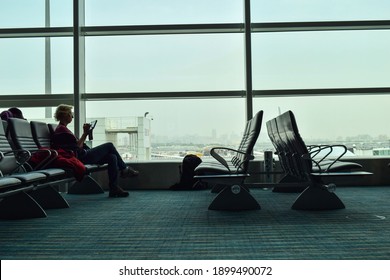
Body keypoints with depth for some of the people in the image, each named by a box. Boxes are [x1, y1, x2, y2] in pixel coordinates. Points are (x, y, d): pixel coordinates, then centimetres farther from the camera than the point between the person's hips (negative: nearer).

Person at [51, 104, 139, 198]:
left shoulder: (61, 129, 20)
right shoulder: (62, 129, -13)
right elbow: (77, 147, -17)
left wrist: (85, 133, 9)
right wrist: (85, 133, -9)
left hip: (82, 156, 10)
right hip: (81, 157, -10)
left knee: (112, 157, 2)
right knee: (109, 145, -2)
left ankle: (114, 189, -2)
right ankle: (124, 169, 16)